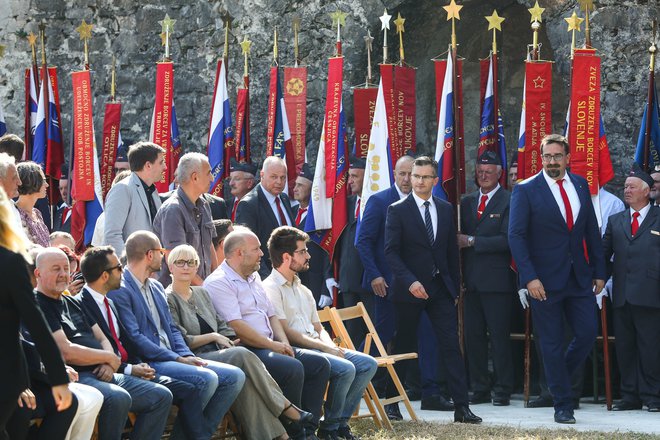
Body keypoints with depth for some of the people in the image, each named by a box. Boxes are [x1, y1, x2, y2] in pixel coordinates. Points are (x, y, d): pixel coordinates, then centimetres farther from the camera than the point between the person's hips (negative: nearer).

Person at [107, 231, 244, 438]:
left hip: (172, 357, 9)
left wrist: (187, 356, 0)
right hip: (148, 364, -9)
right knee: (207, 378, -28)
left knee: (234, 376, -4)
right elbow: (134, 338, -17)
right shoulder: (120, 290, -9)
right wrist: (178, 359, -16)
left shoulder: (157, 288, 22)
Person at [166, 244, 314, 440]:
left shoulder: (201, 293, 25)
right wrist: (213, 337, -5)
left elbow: (222, 327, 22)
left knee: (245, 380, -29)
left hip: (216, 353, 6)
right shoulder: (168, 299, 2)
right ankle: (286, 408, -27)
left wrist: (227, 342, 0)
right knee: (242, 355, -32)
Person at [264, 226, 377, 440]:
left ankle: (340, 422, -2)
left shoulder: (303, 291, 24)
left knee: (368, 364, -4)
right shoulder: (271, 288, -6)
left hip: (316, 348, 9)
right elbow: (285, 332, -15)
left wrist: (331, 346, 1)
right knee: (345, 368, -28)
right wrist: (324, 347, -14)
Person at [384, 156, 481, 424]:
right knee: (403, 347, 6)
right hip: (410, 289, -3)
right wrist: (410, 281, -20)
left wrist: (454, 286, 9)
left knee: (451, 346, -5)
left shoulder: (446, 210, 9)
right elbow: (391, 251, -9)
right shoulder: (397, 211, -3)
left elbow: (452, 251, 13)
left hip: (441, 288, 3)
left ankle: (461, 407, -7)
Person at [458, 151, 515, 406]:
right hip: (472, 280, 6)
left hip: (497, 280, -6)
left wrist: (472, 241, -12)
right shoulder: (467, 202, 16)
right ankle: (480, 389, 14)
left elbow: (507, 240, -13)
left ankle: (503, 391, 2)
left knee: (499, 337, -3)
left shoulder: (509, 201, -4)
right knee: (473, 336, 7)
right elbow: (462, 237, 15)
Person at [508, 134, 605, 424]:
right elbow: (516, 236, -10)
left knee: (588, 333, -1)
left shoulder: (580, 185, 8)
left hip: (579, 277, 4)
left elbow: (592, 231, 12)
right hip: (545, 280, -4)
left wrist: (599, 271, 9)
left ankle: (557, 378, 24)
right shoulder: (526, 190, -6)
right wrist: (529, 277, -18)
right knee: (552, 343, 2)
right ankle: (562, 404, 10)